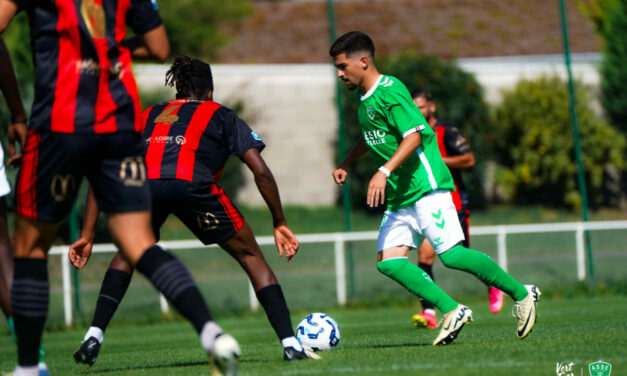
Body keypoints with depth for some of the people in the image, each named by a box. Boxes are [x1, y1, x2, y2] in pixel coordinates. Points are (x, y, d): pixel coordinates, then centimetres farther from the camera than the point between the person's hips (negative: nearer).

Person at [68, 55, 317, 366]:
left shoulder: (148, 116, 37)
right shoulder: (220, 115, 30)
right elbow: (261, 172, 19)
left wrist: (87, 235, 29)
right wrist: (279, 224, 28)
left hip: (143, 185, 2)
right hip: (192, 185, -2)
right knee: (250, 256, 18)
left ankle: (94, 336, 15)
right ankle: (290, 343, 9)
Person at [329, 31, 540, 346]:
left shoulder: (389, 91, -12)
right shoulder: (364, 98, 17)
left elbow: (413, 136, -21)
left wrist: (384, 172, -30)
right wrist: (345, 165, 27)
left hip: (426, 187, -9)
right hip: (399, 197, 9)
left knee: (451, 255, -15)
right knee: (388, 261, -7)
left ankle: (522, 294, 1)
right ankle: (452, 311, -6)